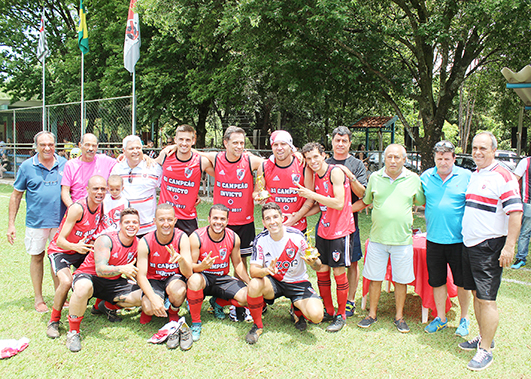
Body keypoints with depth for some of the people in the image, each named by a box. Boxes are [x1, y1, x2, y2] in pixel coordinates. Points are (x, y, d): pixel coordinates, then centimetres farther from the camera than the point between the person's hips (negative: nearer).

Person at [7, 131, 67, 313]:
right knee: (37, 257, 8)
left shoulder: (64, 164, 3)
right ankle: (38, 299, 20)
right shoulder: (27, 166, -1)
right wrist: (11, 223, 1)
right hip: (36, 221, -1)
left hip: (60, 221, 1)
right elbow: (16, 195, 4)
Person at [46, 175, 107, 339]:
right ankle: (53, 322, -8)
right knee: (66, 281, -29)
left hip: (82, 250, 7)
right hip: (60, 250, -6)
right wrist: (75, 246, -49)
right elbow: (60, 240, -31)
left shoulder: (101, 207, -8)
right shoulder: (77, 209, -29)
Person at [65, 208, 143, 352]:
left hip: (113, 282, 6)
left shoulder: (137, 244, -4)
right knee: (83, 287, -42)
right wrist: (122, 269, -50)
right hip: (88, 276, -5)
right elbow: (100, 269, -34)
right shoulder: (105, 240, -21)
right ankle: (73, 332, -21)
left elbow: (136, 273, 9)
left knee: (142, 296, -14)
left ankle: (108, 306, 15)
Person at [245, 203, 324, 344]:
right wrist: (266, 270, -37)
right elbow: (253, 271, -14)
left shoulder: (296, 236, -16)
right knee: (254, 285, -33)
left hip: (298, 282, -1)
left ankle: (297, 310, 14)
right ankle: (257, 325, -7)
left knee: (316, 316, -24)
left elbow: (317, 267, -10)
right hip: (273, 282, 1)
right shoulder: (260, 240, -12)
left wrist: (313, 261, -35)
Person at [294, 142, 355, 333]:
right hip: (323, 229, 7)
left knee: (338, 272, 0)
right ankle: (328, 311, 25)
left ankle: (341, 315, 15)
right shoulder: (315, 176, 8)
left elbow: (339, 204, -23)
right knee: (321, 271, 9)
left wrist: (312, 195, -22)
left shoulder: (335, 172, -15)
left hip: (340, 230, -7)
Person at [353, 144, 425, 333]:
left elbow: (424, 202, 12)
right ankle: (372, 314, 24)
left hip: (402, 239, 0)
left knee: (401, 280, 8)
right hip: (377, 238, 1)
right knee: (374, 278, 8)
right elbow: (364, 202, 15)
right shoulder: (375, 177, 4)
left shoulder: (413, 179, 2)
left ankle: (399, 316, 24)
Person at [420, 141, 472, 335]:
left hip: (459, 239, -2)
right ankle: (441, 318, 28)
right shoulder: (426, 177, 5)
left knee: (462, 282, 8)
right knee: (436, 281, 12)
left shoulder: (466, 176, -3)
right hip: (434, 239, 3)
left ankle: (464, 319, 27)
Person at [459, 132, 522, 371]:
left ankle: (485, 350, 4)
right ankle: (484, 338, 29)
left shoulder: (503, 177, -11)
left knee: (486, 299, -5)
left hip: (490, 247, -8)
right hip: (469, 244, 8)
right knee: (476, 294, 15)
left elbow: (515, 212, -16)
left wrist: (509, 246, -21)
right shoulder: (472, 176, 14)